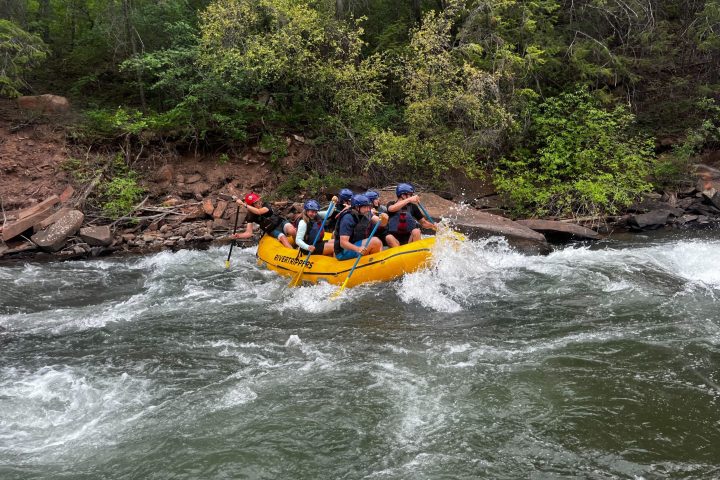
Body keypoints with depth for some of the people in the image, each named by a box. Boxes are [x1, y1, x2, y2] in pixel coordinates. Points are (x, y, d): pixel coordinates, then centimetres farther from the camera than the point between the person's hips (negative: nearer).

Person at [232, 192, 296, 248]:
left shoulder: (266, 206, -16)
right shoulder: (251, 216, -11)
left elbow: (259, 212, -39)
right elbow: (249, 233, -16)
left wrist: (244, 204, -42)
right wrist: (238, 235, -36)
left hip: (281, 223, 0)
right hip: (273, 231, 0)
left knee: (291, 231, -33)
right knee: (283, 238, -32)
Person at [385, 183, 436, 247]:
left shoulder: (412, 207, 6)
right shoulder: (391, 204, 0)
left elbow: (423, 223, 8)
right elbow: (392, 209, -27)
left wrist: (434, 226, -12)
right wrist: (409, 200, -31)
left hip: (409, 239, 2)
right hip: (395, 240, -2)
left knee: (416, 231, -27)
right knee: (389, 238, -33)